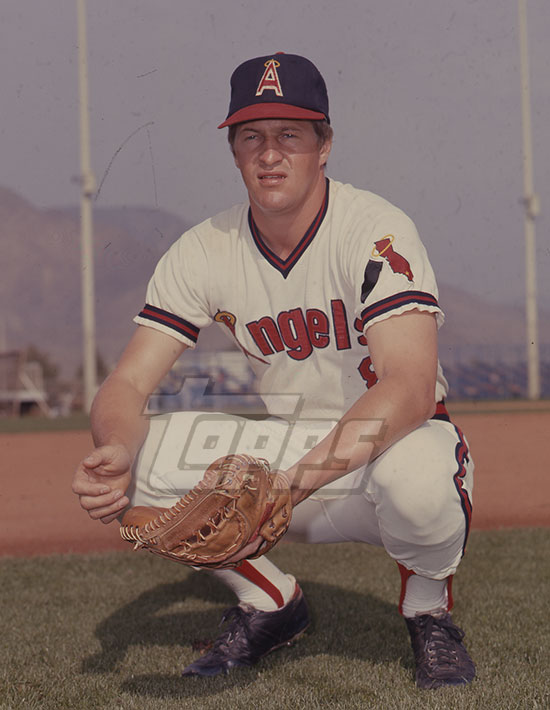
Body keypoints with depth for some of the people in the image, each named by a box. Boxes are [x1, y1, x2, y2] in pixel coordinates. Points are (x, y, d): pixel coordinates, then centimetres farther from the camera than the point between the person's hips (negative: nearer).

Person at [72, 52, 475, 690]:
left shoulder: (375, 231, -21)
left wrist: (301, 479, -48)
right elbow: (128, 383, -9)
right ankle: (269, 602, 5)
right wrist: (116, 453, -34)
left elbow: (410, 385, -34)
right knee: (138, 456, -18)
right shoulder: (205, 251, -6)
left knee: (416, 470, -40)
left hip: (392, 440, -4)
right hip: (290, 454, 4)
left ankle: (428, 608, -4)